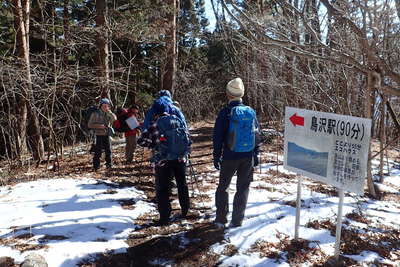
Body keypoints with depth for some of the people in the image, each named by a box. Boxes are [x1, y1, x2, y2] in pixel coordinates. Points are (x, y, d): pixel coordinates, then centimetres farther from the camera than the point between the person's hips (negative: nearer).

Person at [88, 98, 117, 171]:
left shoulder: (108, 114, 10)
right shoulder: (95, 114, -1)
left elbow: (114, 118, -9)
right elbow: (90, 124, -2)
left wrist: (109, 112, -15)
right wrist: (99, 126, -14)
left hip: (107, 135, 4)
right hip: (99, 135, -3)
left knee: (108, 150, 6)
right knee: (98, 151, -6)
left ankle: (109, 164, 18)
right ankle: (96, 166, 1)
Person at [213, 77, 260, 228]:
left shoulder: (226, 112, -10)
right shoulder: (251, 112, 2)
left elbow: (217, 136, -8)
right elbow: (256, 135, 8)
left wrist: (216, 156, 1)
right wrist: (256, 155, 15)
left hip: (230, 157, -3)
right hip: (248, 157, 3)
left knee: (223, 186, 13)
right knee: (243, 188, 12)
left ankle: (220, 219, 18)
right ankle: (237, 221, 17)